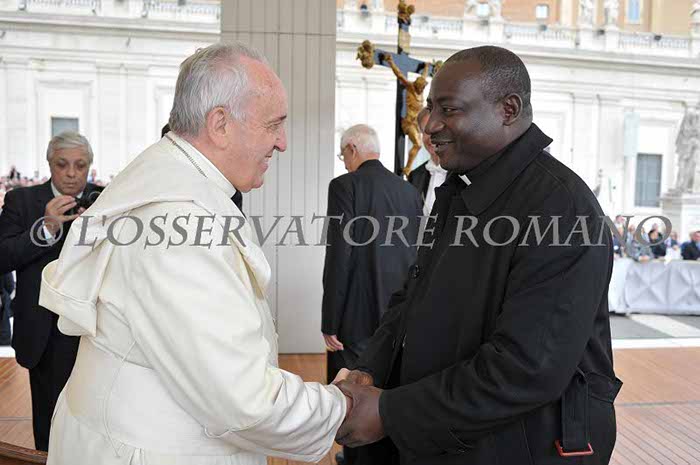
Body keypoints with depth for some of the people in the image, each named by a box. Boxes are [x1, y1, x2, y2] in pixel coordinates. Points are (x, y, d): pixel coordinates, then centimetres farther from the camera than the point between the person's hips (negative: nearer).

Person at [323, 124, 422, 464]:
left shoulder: (345, 185, -10)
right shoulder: (409, 190, 6)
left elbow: (338, 258, -16)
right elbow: (417, 256, 8)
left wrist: (329, 324, -10)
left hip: (358, 318, -6)